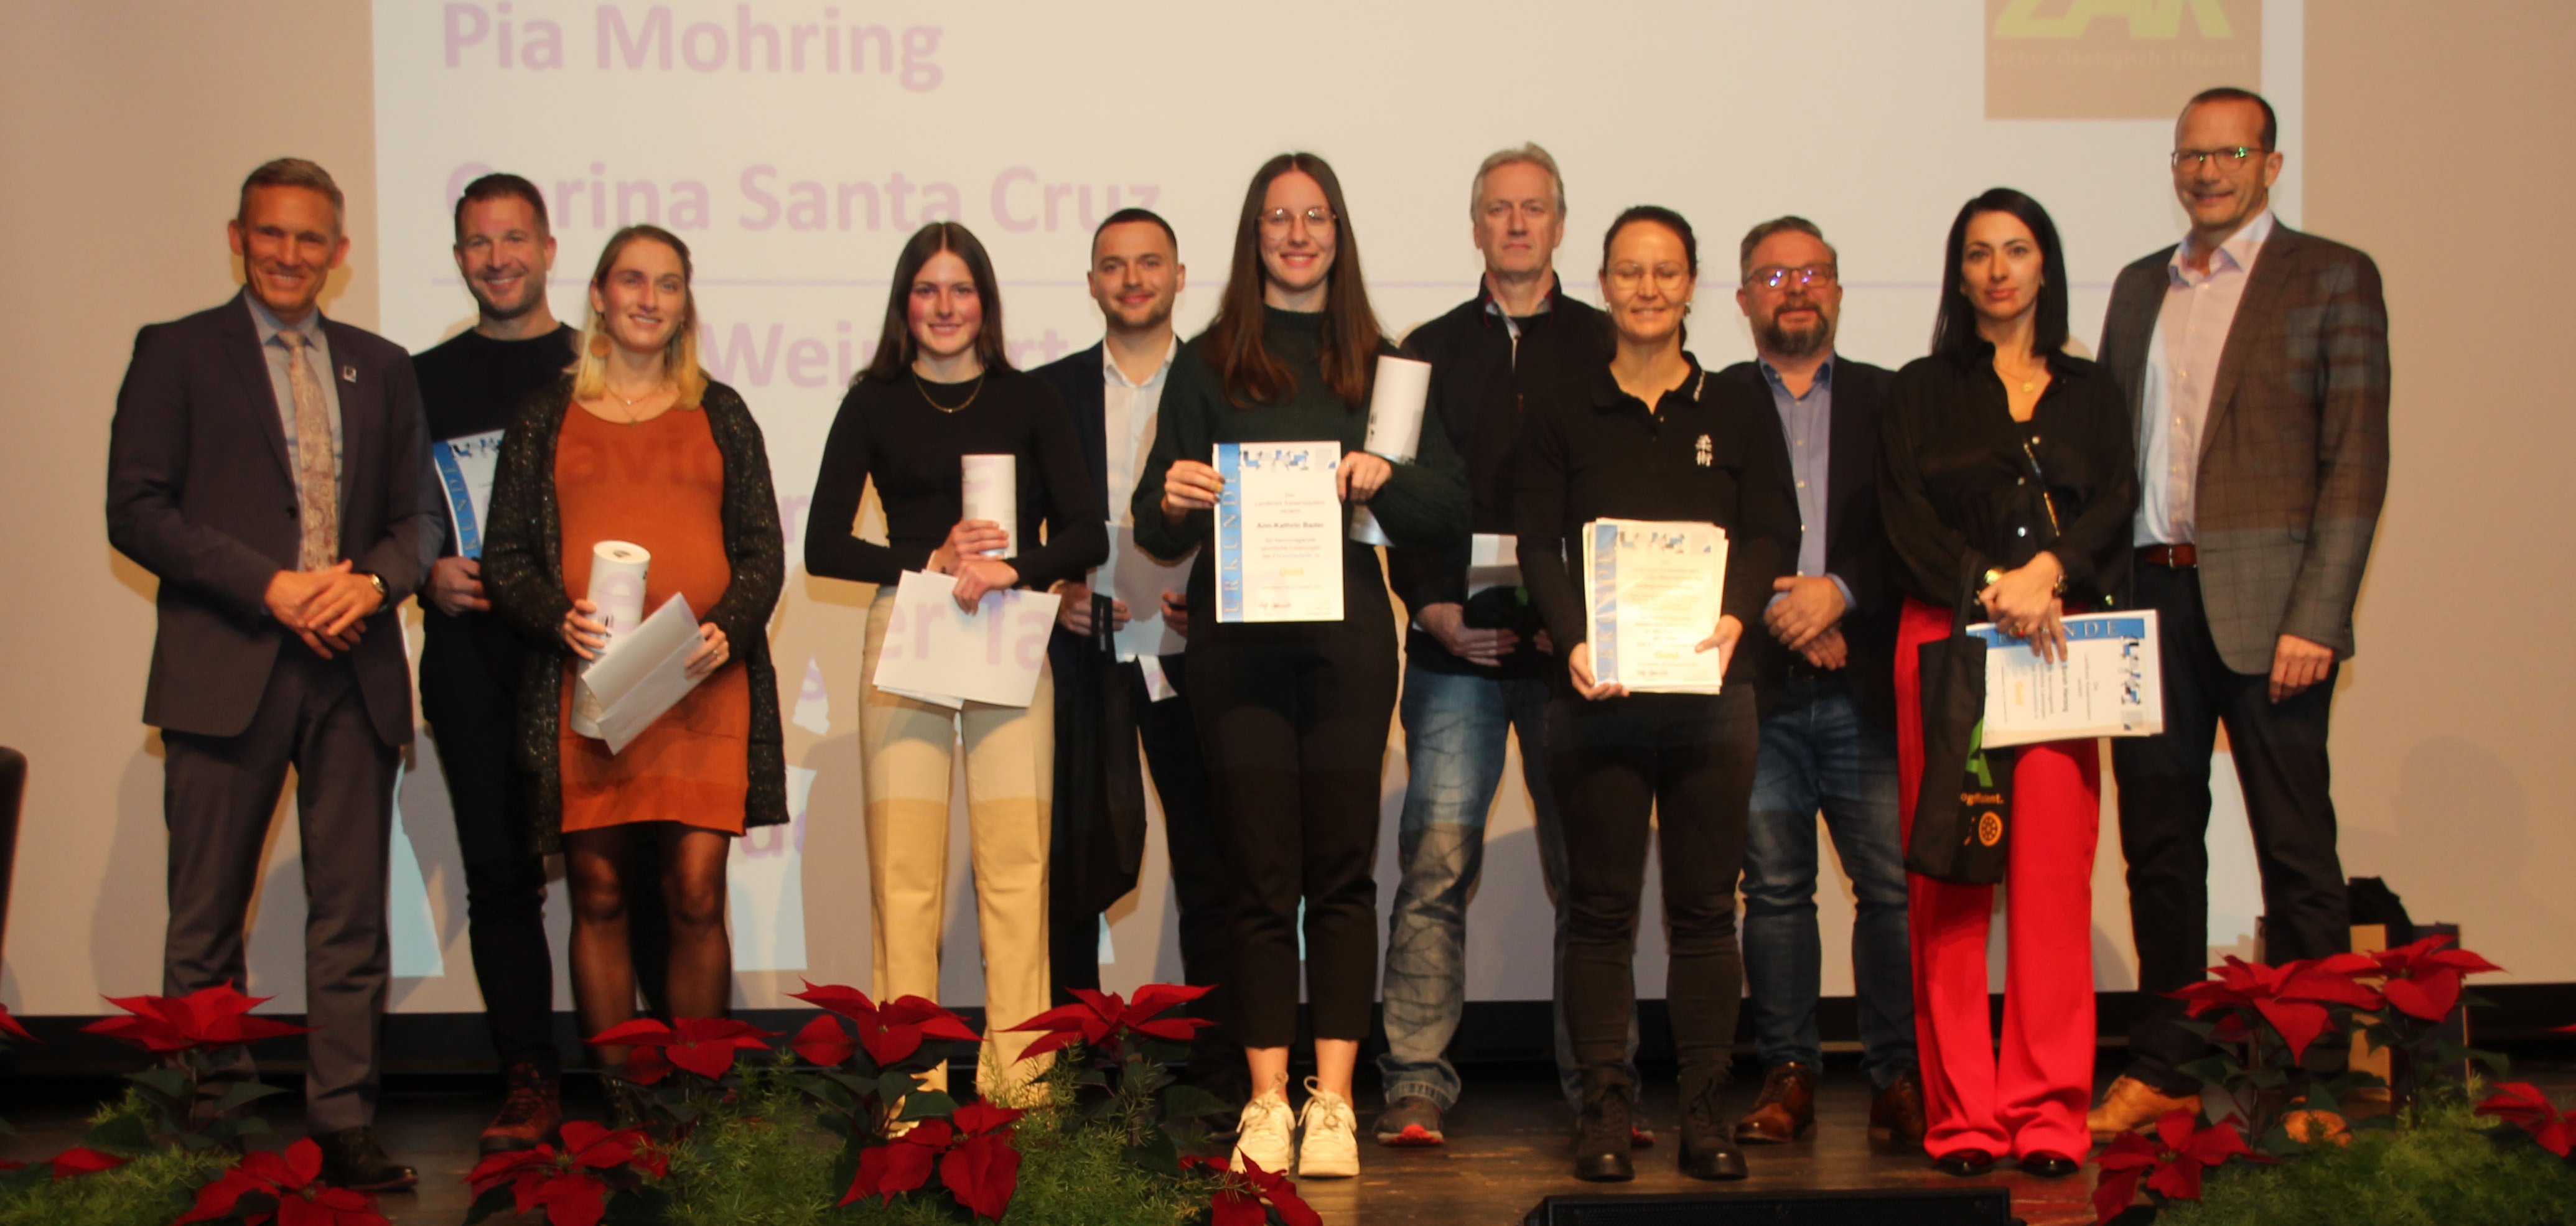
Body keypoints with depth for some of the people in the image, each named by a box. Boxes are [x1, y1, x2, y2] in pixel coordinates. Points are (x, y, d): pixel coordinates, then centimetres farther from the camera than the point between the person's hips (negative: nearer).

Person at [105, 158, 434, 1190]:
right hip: (228, 671, -3)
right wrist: (270, 587, -13)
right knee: (206, 923, 3)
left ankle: (344, 1126, 10)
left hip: (354, 671, 3)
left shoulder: (381, 367, 16)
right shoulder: (176, 353, 6)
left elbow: (418, 514, 14)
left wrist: (371, 580, -8)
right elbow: (135, 511, -3)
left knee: (353, 920, 3)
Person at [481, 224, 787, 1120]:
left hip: (704, 686, 0)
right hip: (585, 685, 1)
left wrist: (728, 629, -8)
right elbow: (505, 558, 9)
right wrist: (561, 620, -11)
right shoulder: (547, 418, 14)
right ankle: (618, 1106, 10)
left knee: (697, 895, -6)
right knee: (598, 895, 2)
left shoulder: (721, 415, 15)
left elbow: (763, 550, 11)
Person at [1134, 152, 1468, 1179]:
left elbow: (1451, 502, 7)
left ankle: (1333, 1100, 6)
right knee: (1260, 872, 0)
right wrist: (1174, 501, -16)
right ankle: (1266, 1101, 6)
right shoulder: (1209, 363, 10)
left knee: (1342, 868, 1)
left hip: (1346, 634, 1)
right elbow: (1154, 529, 7)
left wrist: (1384, 479, -12)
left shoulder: (1377, 363, 13)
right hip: (1236, 637, -1)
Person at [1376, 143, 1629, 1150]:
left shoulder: (1607, 348, 10)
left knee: (1589, 869, 3)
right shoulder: (1431, 351, 13)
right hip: (1458, 649, 0)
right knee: (1435, 860, -6)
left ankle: (1599, 1083, 12)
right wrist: (1434, 606, -6)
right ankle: (1416, 1085, -1)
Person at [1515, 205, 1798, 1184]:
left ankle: (1704, 1110, 9)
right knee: (1601, 903, 1)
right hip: (1597, 686, 0)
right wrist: (1575, 642, -16)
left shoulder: (1740, 411, 12)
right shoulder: (1562, 415, 10)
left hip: (1710, 686, 1)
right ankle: (1604, 1107, 7)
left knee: (1705, 904, 3)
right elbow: (1537, 542, 1)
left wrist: (1733, 617, -17)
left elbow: (1774, 531, 3)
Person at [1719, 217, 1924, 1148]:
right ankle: (1787, 1073, 11)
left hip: (1867, 686, 1)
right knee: (1774, 887, 3)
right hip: (1757, 685, 0)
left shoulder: (1889, 401, 13)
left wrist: (1840, 592, -10)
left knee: (1895, 882, -2)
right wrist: (1779, 612, -8)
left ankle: (1899, 1073, 7)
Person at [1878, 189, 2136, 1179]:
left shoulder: (2089, 390, 18)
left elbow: (2116, 501, 3)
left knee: (2054, 871, -6)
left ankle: (2049, 1110, -1)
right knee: (1948, 877, -4)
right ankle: (1964, 1115, 0)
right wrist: (1989, 588, -14)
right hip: (1946, 640, -1)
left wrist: (2045, 572, -15)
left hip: (2059, 642, 1)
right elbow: (1905, 514, 1)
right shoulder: (1921, 391, 13)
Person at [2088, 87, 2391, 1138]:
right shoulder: (2139, 287, 17)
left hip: (2263, 603, -5)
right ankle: (2163, 1068, 20)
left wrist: (2316, 617, -14)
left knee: (2294, 847, 1)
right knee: (2157, 840, 10)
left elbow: (2356, 460, -6)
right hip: (2145, 598, 5)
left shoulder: (2332, 278, 1)